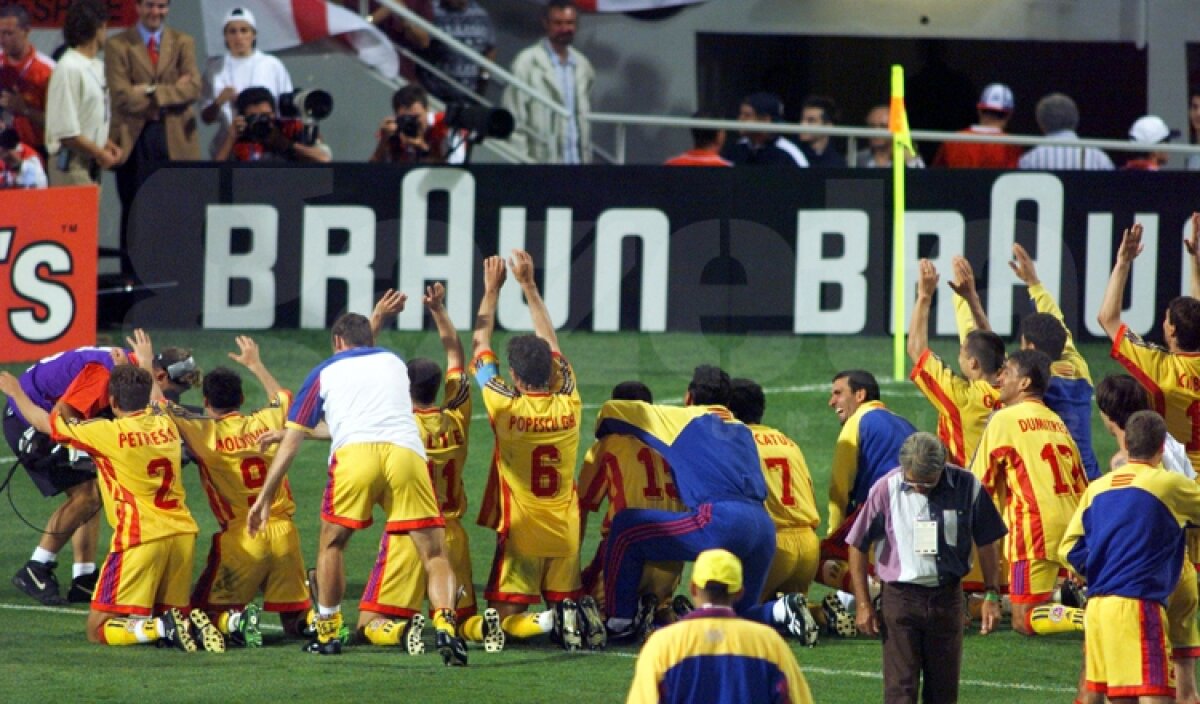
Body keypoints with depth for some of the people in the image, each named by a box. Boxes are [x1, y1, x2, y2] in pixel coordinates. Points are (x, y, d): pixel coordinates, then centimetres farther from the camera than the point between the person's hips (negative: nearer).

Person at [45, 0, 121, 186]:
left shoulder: (96, 66, 13)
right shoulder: (68, 69, -16)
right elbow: (65, 131, -18)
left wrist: (106, 145, 4)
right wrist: (100, 154, -10)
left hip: (91, 163, 9)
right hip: (72, 164, -9)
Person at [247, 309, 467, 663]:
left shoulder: (325, 372, 26)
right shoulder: (395, 362, 33)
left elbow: (291, 441, 25)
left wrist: (265, 497, 31)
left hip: (354, 452, -1)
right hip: (407, 451, 1)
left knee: (332, 543, 21)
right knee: (434, 552, 1)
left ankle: (327, 633, 23)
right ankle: (446, 626, -22)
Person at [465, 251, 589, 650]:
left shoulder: (507, 409, -12)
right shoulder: (569, 406, -2)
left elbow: (480, 348, 1)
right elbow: (550, 344, 12)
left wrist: (492, 290, 9)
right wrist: (528, 285, 15)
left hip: (521, 531, -4)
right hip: (566, 533, 4)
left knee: (499, 620, -1)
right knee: (564, 601, 14)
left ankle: (543, 623, -30)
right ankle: (573, 618, -19)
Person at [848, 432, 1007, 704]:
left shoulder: (966, 486, -6)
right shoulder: (886, 490, -11)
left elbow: (986, 542, 5)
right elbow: (858, 546, -2)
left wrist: (992, 596, 3)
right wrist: (863, 604, -3)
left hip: (947, 597, 2)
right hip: (900, 597, -2)